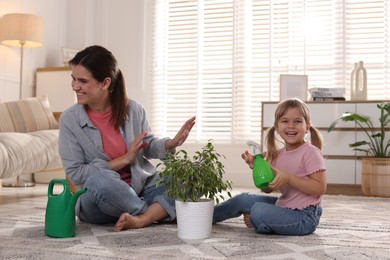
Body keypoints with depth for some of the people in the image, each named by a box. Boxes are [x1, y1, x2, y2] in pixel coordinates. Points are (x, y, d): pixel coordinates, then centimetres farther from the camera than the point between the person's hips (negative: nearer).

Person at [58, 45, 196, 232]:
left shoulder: (133, 110, -5)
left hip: (141, 188, 3)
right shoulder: (69, 120, -10)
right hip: (96, 201, -3)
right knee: (101, 180, -37)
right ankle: (157, 213, -13)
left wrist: (172, 143, -12)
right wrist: (124, 159, -17)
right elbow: (75, 174, -11)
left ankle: (140, 220, -27)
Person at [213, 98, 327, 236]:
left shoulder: (310, 153, -16)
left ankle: (253, 222, 9)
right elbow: (267, 188, 8)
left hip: (304, 217, -8)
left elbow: (320, 188, -23)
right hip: (284, 206, 8)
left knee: (259, 210, -28)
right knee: (244, 199, 11)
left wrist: (288, 178, -29)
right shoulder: (278, 154, 6)